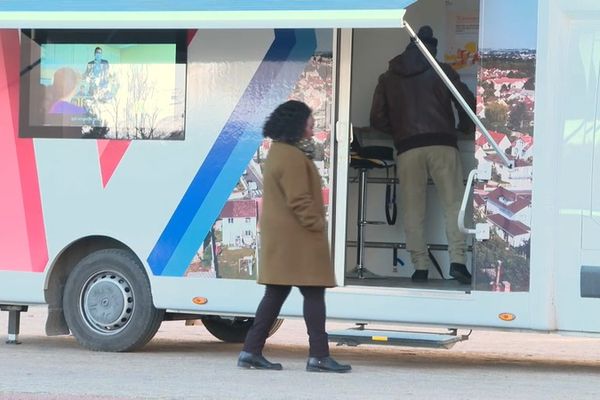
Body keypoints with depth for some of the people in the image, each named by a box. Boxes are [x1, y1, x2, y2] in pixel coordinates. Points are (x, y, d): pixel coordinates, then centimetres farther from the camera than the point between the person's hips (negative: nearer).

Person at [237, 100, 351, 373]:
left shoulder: (278, 152, 18)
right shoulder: (293, 157, -17)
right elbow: (299, 200, -21)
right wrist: (318, 224, -13)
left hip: (279, 237, 10)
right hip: (298, 238, -10)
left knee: (275, 295, 11)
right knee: (313, 293, -5)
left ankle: (251, 351, 9)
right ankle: (318, 356, -5)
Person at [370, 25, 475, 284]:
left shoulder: (388, 78, 14)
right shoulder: (441, 71, 8)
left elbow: (377, 120, 11)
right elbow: (468, 102, 2)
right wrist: (465, 127, 19)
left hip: (407, 147, 1)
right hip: (442, 144, -1)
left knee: (413, 209, 5)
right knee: (453, 205, 1)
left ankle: (420, 266, 0)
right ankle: (457, 260, -12)